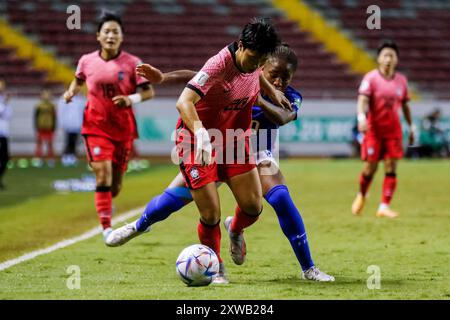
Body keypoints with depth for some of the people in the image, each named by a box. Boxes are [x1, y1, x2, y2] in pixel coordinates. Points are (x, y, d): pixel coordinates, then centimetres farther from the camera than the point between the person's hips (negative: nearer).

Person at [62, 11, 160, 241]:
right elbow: (78, 80, 20)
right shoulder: (87, 61, 0)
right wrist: (71, 91, 0)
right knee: (103, 174, -17)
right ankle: (106, 227, -11)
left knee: (115, 183, 8)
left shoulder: (132, 63, -6)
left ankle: (106, 202, 45)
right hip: (96, 128, -1)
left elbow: (149, 91, -5)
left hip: (123, 129, 1)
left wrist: (132, 99, -24)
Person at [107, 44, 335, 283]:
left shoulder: (291, 98, -20)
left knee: (282, 200, -24)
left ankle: (308, 269, -12)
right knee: (172, 198, 0)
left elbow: (282, 118, -41)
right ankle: (139, 226, 35)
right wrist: (164, 77, -34)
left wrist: (258, 100, -58)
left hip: (257, 157, 0)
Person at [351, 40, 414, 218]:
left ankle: (384, 207, -3)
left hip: (393, 130, 3)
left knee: (391, 168, -5)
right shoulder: (370, 78, -7)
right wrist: (361, 118, -37)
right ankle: (361, 196, 25)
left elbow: (405, 105, 16)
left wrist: (411, 127, 16)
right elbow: (363, 100, -19)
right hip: (373, 129, -3)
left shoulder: (401, 80, 7)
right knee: (370, 168, -4)